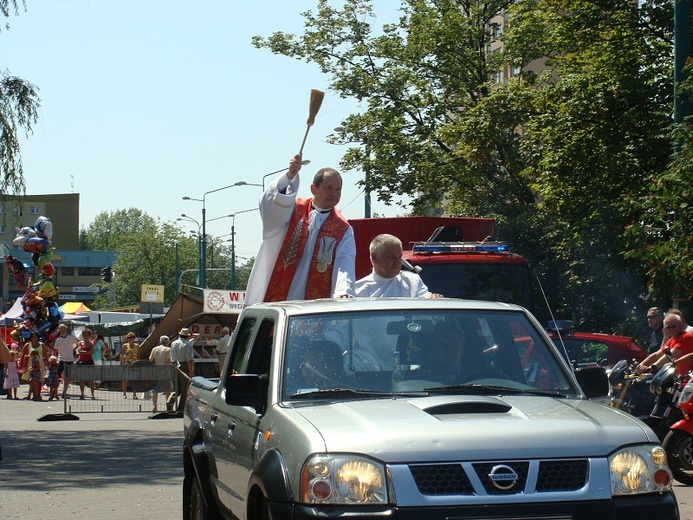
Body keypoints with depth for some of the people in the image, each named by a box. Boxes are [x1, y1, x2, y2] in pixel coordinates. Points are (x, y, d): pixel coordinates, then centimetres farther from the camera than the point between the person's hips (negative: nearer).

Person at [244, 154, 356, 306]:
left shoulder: (343, 230, 8)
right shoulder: (294, 211, 8)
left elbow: (345, 264, -6)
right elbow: (270, 203, -14)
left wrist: (343, 292, -26)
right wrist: (289, 176, -33)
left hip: (316, 305, 0)